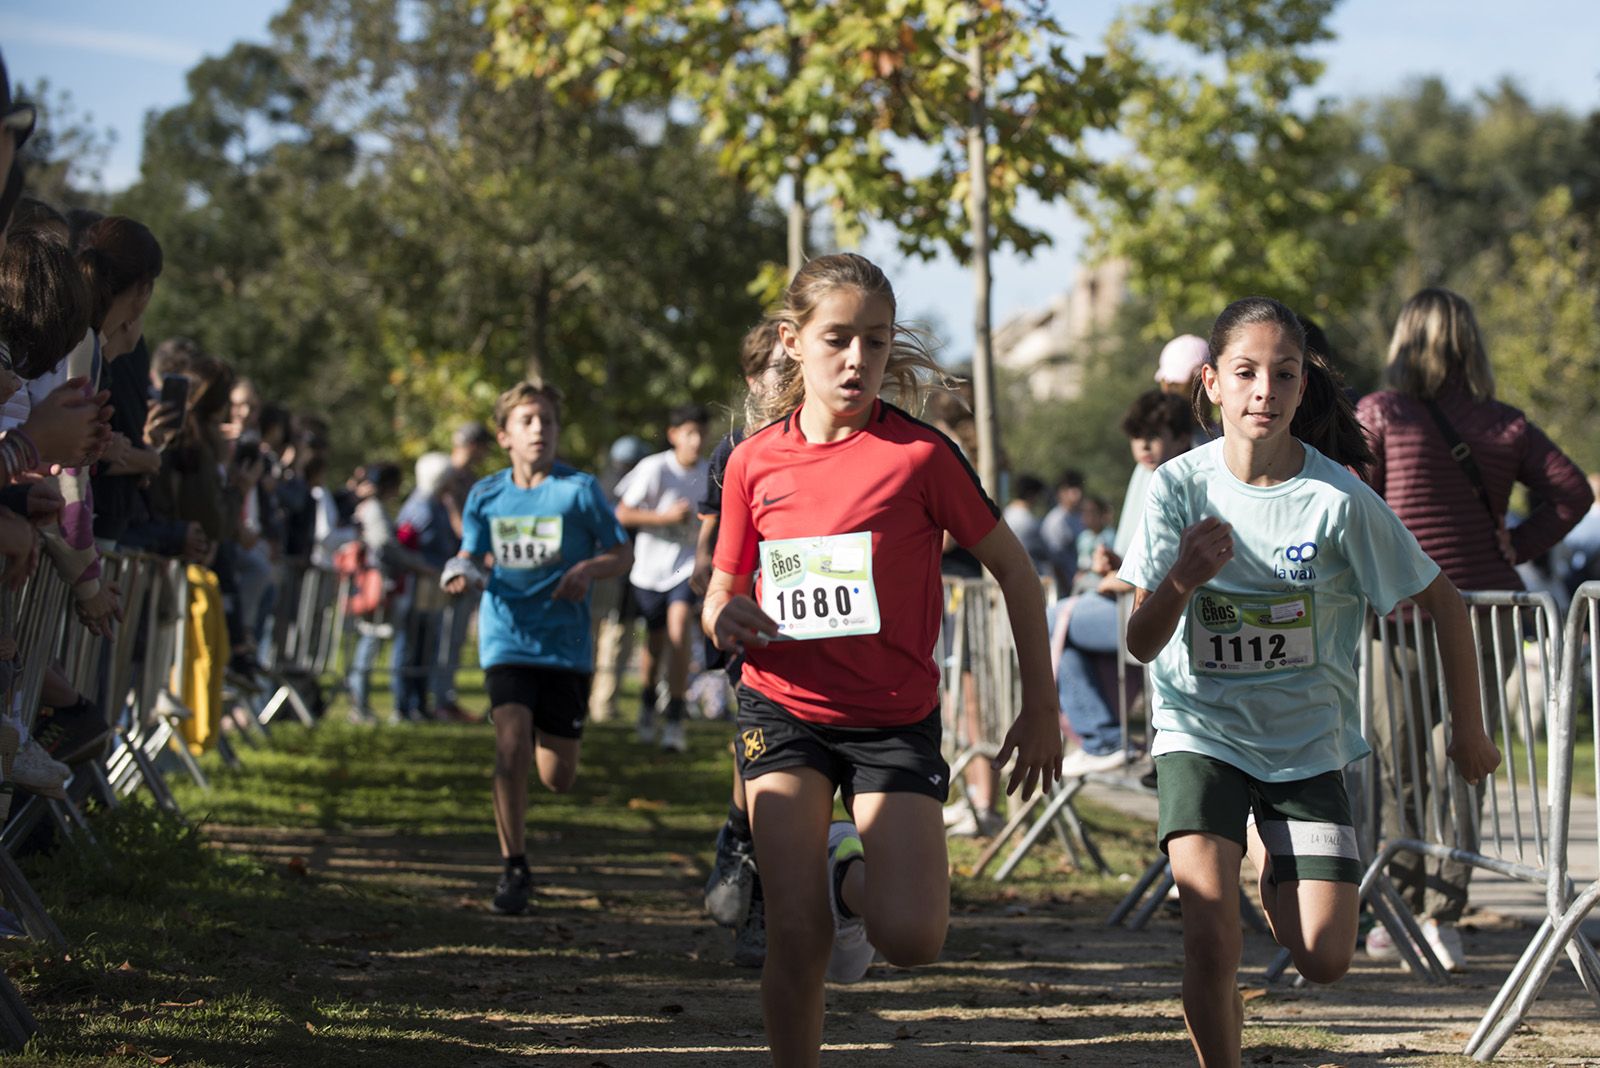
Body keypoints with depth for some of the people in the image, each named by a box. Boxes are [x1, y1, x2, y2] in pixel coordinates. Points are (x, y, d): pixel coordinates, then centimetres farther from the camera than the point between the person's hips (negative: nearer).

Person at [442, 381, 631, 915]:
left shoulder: (579, 489, -2)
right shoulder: (485, 495, 5)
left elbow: (623, 553, 4)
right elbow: (472, 556, 16)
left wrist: (588, 569, -17)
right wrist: (461, 575, -8)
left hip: (566, 644, 0)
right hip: (507, 638, 1)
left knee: (557, 778, 4)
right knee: (511, 748, -18)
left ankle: (548, 734, 42)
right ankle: (514, 868, -5)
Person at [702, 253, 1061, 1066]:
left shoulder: (919, 453, -10)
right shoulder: (755, 461, -1)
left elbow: (1013, 569, -2)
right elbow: (724, 590, 10)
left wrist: (1040, 707, 0)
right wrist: (724, 616, -16)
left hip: (896, 717, -1)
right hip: (785, 707, 1)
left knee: (911, 936, -12)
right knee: (798, 937, -9)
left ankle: (851, 875, 23)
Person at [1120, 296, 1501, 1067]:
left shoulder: (1340, 500, -14)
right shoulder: (1179, 488, -11)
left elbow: (1443, 603, -2)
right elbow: (1141, 644, -14)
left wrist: (1468, 732, 5)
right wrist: (1182, 579, -34)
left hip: (1306, 741, 1)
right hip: (1201, 731, -1)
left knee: (1323, 959, -5)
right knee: (1210, 943, -19)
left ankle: (1273, 863, 29)